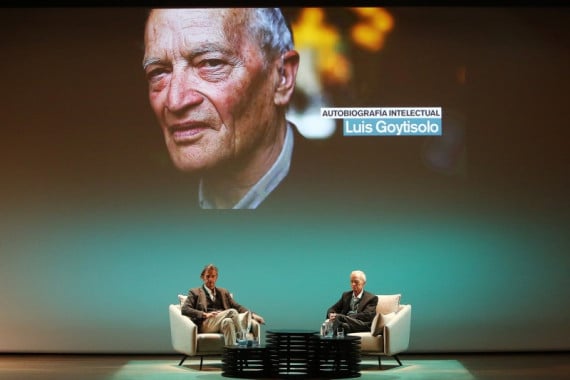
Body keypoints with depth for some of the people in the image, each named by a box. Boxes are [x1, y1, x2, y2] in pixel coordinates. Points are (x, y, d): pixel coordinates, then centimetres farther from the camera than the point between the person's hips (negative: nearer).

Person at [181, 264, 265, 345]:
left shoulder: (223, 292, 30)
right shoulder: (195, 292, 17)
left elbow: (237, 306, 18)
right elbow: (184, 309, 2)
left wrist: (252, 315, -1)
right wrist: (205, 314, -14)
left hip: (224, 322, 4)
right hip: (206, 323, -4)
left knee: (254, 323, -28)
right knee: (232, 311, -35)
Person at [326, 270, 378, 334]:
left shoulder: (372, 298, 8)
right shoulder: (346, 295, 26)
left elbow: (366, 316, -8)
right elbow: (332, 309, 23)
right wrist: (331, 315, -6)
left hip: (362, 325, -3)